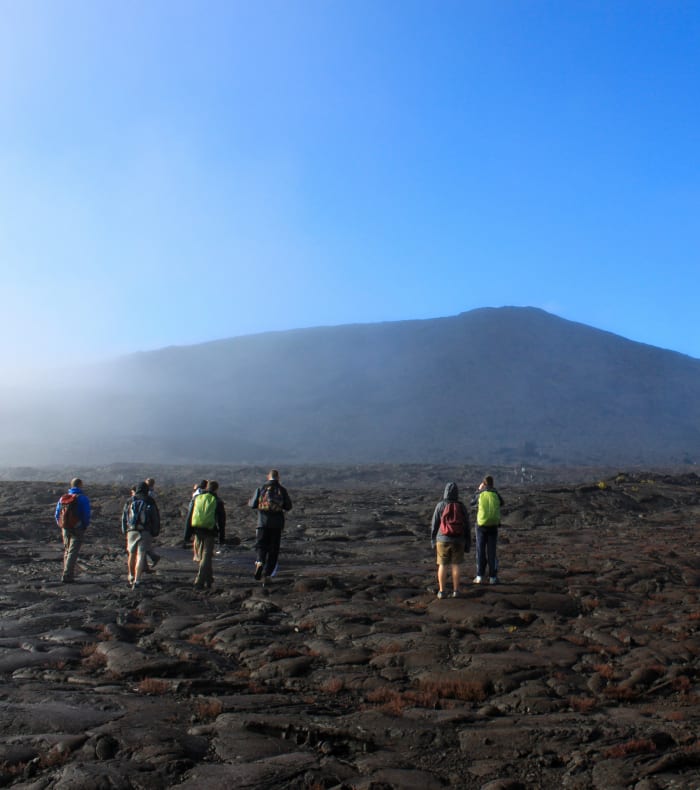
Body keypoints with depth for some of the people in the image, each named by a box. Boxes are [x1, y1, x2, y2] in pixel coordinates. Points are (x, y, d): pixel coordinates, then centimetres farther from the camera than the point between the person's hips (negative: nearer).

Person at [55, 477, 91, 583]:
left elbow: (57, 515, 12)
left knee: (67, 551, 18)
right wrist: (85, 526, 4)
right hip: (77, 530, -6)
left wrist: (62, 526, 18)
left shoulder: (62, 498, 10)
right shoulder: (82, 499, -9)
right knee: (73, 552, -5)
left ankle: (69, 575, 21)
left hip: (65, 530, 6)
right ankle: (67, 576, -12)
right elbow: (86, 515, -12)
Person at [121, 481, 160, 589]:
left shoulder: (130, 501, 8)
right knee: (140, 556, -4)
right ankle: (136, 581, -14)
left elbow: (124, 516, 9)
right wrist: (155, 532, 10)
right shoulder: (150, 502, 2)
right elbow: (156, 518, 1)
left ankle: (131, 578, 30)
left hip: (131, 531, 2)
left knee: (131, 555, 18)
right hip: (145, 532, -2)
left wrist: (124, 531, 17)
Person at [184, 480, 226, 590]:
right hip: (210, 532, -3)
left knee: (202, 556, 17)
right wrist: (222, 538, 10)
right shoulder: (217, 501, 3)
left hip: (197, 531, 3)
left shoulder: (196, 498, 10)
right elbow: (222, 521, 4)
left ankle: (208, 580, 25)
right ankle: (199, 582, -8)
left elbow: (189, 517, 9)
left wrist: (187, 534, 12)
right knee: (206, 557, 0)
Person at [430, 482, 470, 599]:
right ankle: (455, 591, 10)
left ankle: (442, 591, 7)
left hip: (443, 540, -1)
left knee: (442, 566, 6)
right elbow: (466, 525, -1)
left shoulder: (440, 506, -7)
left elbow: (434, 525, -4)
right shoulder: (462, 506, -3)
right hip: (458, 541, 1)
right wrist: (468, 543, 6)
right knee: (455, 565, 9)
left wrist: (433, 540, 6)